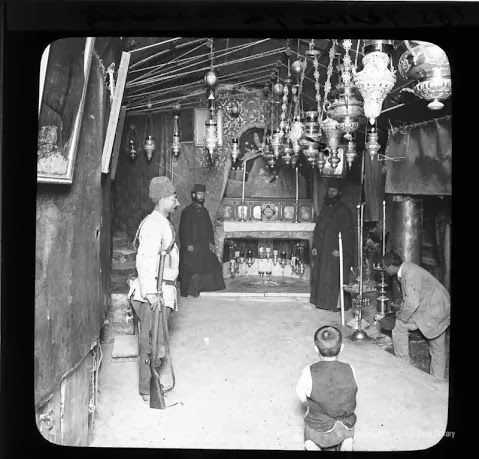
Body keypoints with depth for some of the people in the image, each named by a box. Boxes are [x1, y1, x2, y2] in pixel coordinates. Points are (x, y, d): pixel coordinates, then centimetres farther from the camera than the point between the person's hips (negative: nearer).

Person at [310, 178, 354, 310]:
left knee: (335, 278, -6)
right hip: (322, 250, 7)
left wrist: (340, 249, -18)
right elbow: (317, 228, 17)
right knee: (320, 276, 8)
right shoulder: (325, 208, 14)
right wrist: (315, 246, 9)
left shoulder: (343, 210, -6)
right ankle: (322, 301, 17)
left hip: (335, 250, -7)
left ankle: (338, 303, 2)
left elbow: (347, 231, -11)